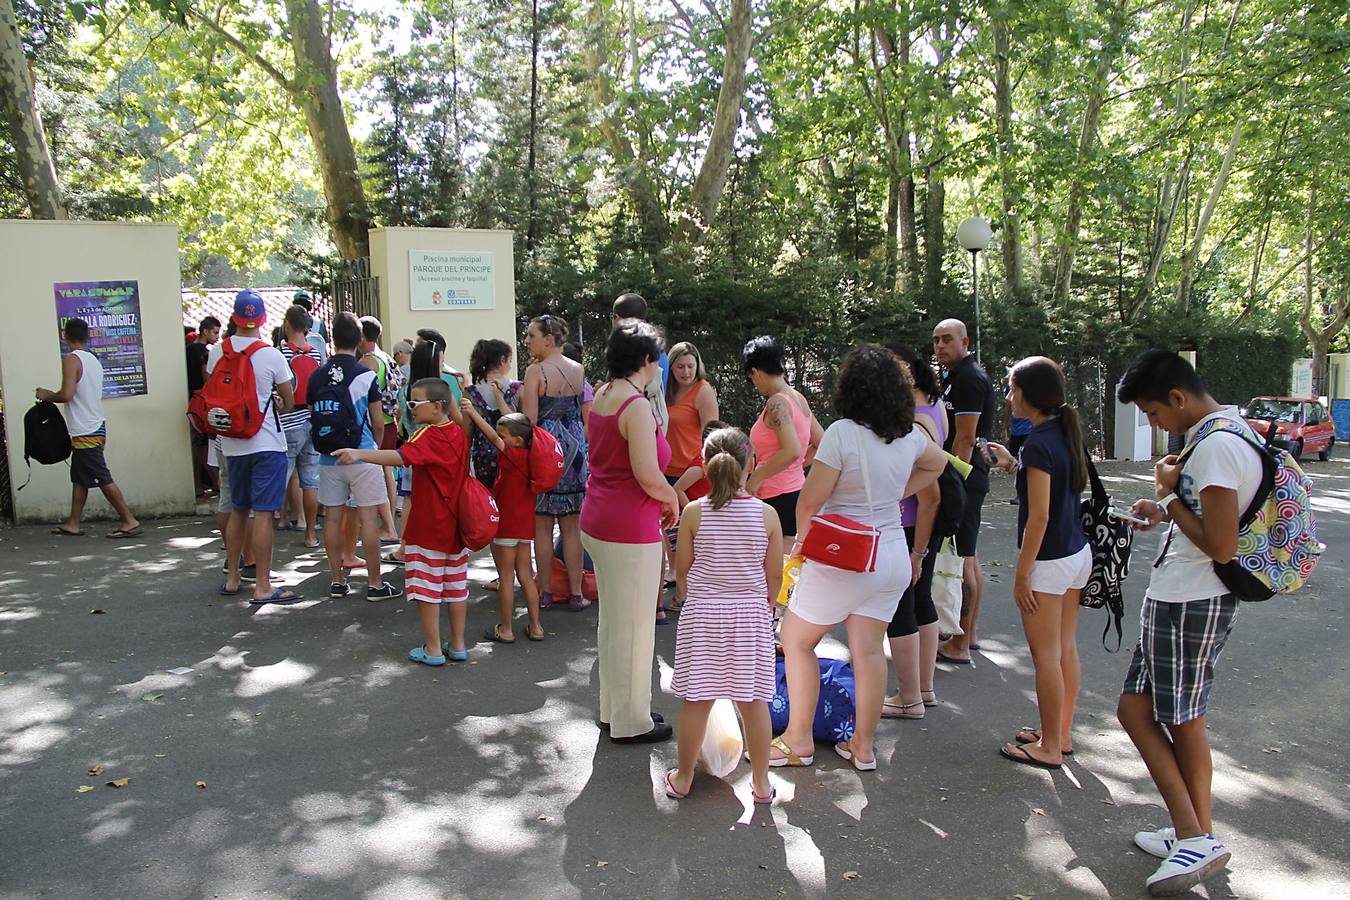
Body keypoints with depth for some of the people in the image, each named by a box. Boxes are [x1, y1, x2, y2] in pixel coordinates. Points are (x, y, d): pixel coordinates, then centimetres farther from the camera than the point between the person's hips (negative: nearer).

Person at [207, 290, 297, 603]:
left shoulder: (217, 352, 1)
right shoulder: (271, 355, -11)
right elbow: (289, 402, 0)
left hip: (232, 444, 5)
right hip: (266, 444, -5)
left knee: (238, 510, 17)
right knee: (262, 513, -3)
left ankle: (232, 578, 27)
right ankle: (263, 587, -1)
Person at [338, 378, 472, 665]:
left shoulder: (427, 436, -19)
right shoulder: (458, 433, 3)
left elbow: (401, 457, -38)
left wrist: (360, 454, -48)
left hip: (428, 526, -8)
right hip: (455, 524, 8)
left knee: (426, 586, 2)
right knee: (455, 584, 13)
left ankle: (433, 649, 7)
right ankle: (458, 645, 21)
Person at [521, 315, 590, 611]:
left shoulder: (535, 371, -11)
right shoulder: (579, 370, 5)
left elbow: (529, 419, -14)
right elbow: (588, 417, 10)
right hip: (574, 451, 5)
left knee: (542, 526, 7)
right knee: (572, 528, 10)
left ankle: (545, 593, 14)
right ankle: (575, 594, 13)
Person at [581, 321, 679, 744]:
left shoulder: (601, 397, 9)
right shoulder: (637, 406, -19)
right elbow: (648, 475, -25)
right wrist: (672, 501, -6)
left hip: (598, 520, 10)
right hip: (630, 527, -9)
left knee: (612, 621, 20)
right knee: (634, 627, 4)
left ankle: (613, 708, 33)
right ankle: (630, 721, 17)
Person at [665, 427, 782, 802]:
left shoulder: (694, 512, -8)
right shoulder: (767, 514, -7)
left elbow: (681, 572, -1)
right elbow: (774, 576, -1)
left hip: (701, 613, 0)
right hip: (751, 612, 1)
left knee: (696, 700, 8)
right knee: (754, 701, 10)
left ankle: (683, 778, 23)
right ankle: (761, 783, 21)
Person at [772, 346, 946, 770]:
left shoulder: (842, 433, -19)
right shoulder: (910, 434, 2)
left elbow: (810, 500, -18)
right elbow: (936, 463, 25)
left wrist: (801, 539, 1)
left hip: (843, 560, -6)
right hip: (893, 556, 6)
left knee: (796, 639, 11)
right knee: (869, 651, 13)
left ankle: (798, 740, 18)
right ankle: (863, 746, 22)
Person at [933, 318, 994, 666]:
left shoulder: (969, 378, -14)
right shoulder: (956, 376, 18)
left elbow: (965, 437, -20)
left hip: (963, 478, -11)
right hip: (968, 478, 11)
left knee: (961, 560, -7)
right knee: (968, 558, 16)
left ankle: (959, 646, -3)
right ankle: (968, 633, 26)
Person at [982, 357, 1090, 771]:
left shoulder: (1038, 444, -20)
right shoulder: (1067, 434, 6)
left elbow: (1039, 515, -22)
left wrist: (1022, 573, -17)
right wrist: (1014, 464, 15)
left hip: (1050, 560, -9)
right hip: (1078, 552, 9)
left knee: (1046, 656, 2)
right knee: (1066, 650, 17)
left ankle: (1050, 747, 13)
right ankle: (1062, 734, 28)